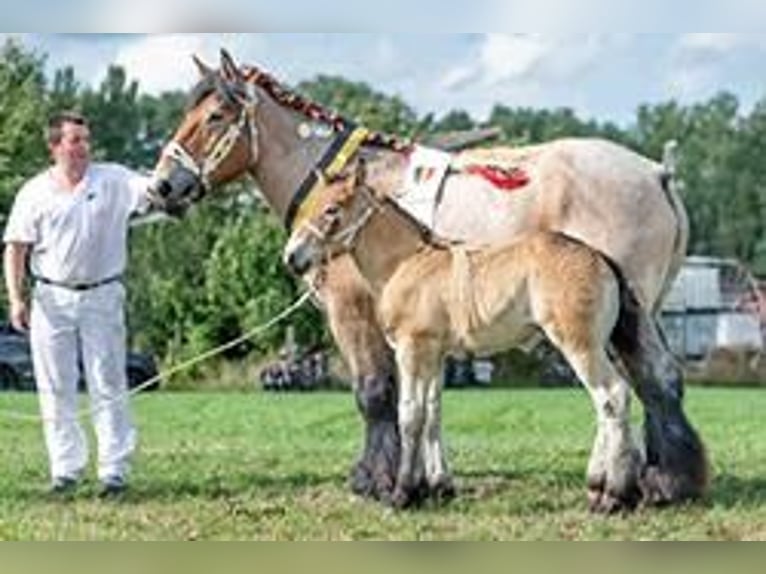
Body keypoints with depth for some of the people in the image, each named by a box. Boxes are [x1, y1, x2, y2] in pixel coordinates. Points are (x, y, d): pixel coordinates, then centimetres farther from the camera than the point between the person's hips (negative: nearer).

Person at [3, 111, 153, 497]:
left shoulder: (114, 181, 0)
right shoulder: (34, 193, 2)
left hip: (102, 296, -1)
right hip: (52, 299, 1)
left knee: (108, 386, 1)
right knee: (56, 389, 5)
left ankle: (114, 470, 5)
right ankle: (66, 468, 13)